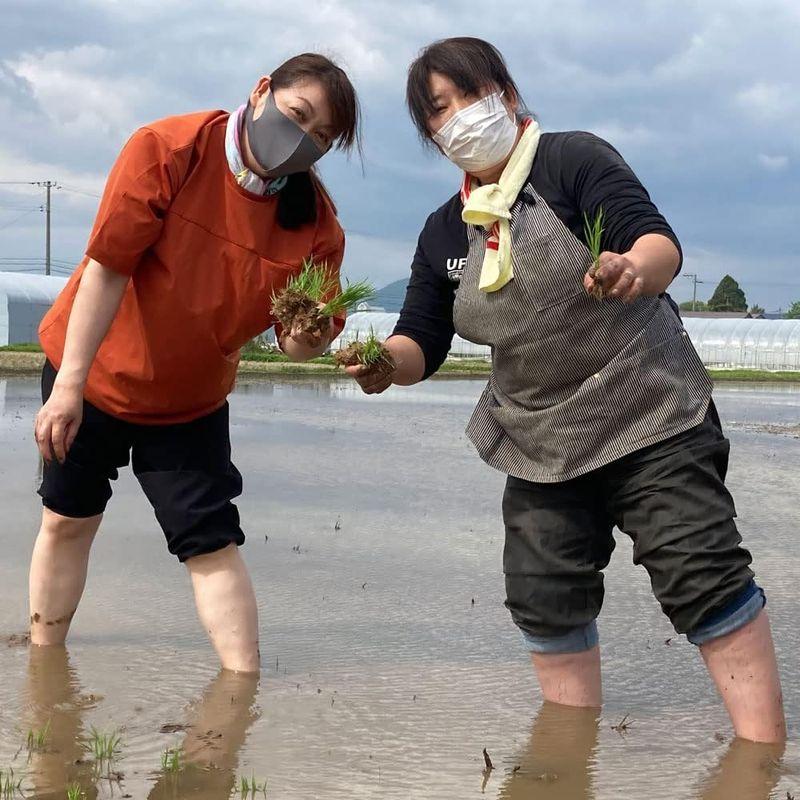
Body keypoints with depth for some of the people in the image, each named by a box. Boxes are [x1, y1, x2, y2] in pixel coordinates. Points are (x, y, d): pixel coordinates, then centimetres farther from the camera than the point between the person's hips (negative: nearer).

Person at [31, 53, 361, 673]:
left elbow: (299, 345, -11)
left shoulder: (317, 224, -16)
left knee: (212, 541, -5)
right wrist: (69, 385, -24)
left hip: (192, 397, 1)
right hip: (95, 370, -1)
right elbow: (107, 266, -23)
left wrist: (306, 337, -37)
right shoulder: (169, 150, -24)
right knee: (68, 519, 10)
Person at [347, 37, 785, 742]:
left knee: (703, 575, -12)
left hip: (649, 415, -6)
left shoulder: (575, 159, -9)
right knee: (545, 598, 4)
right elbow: (421, 343, 8)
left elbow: (662, 244, -21)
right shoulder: (444, 232, 8)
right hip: (540, 441, 6)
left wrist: (635, 269, -46)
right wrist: (386, 362, -16)